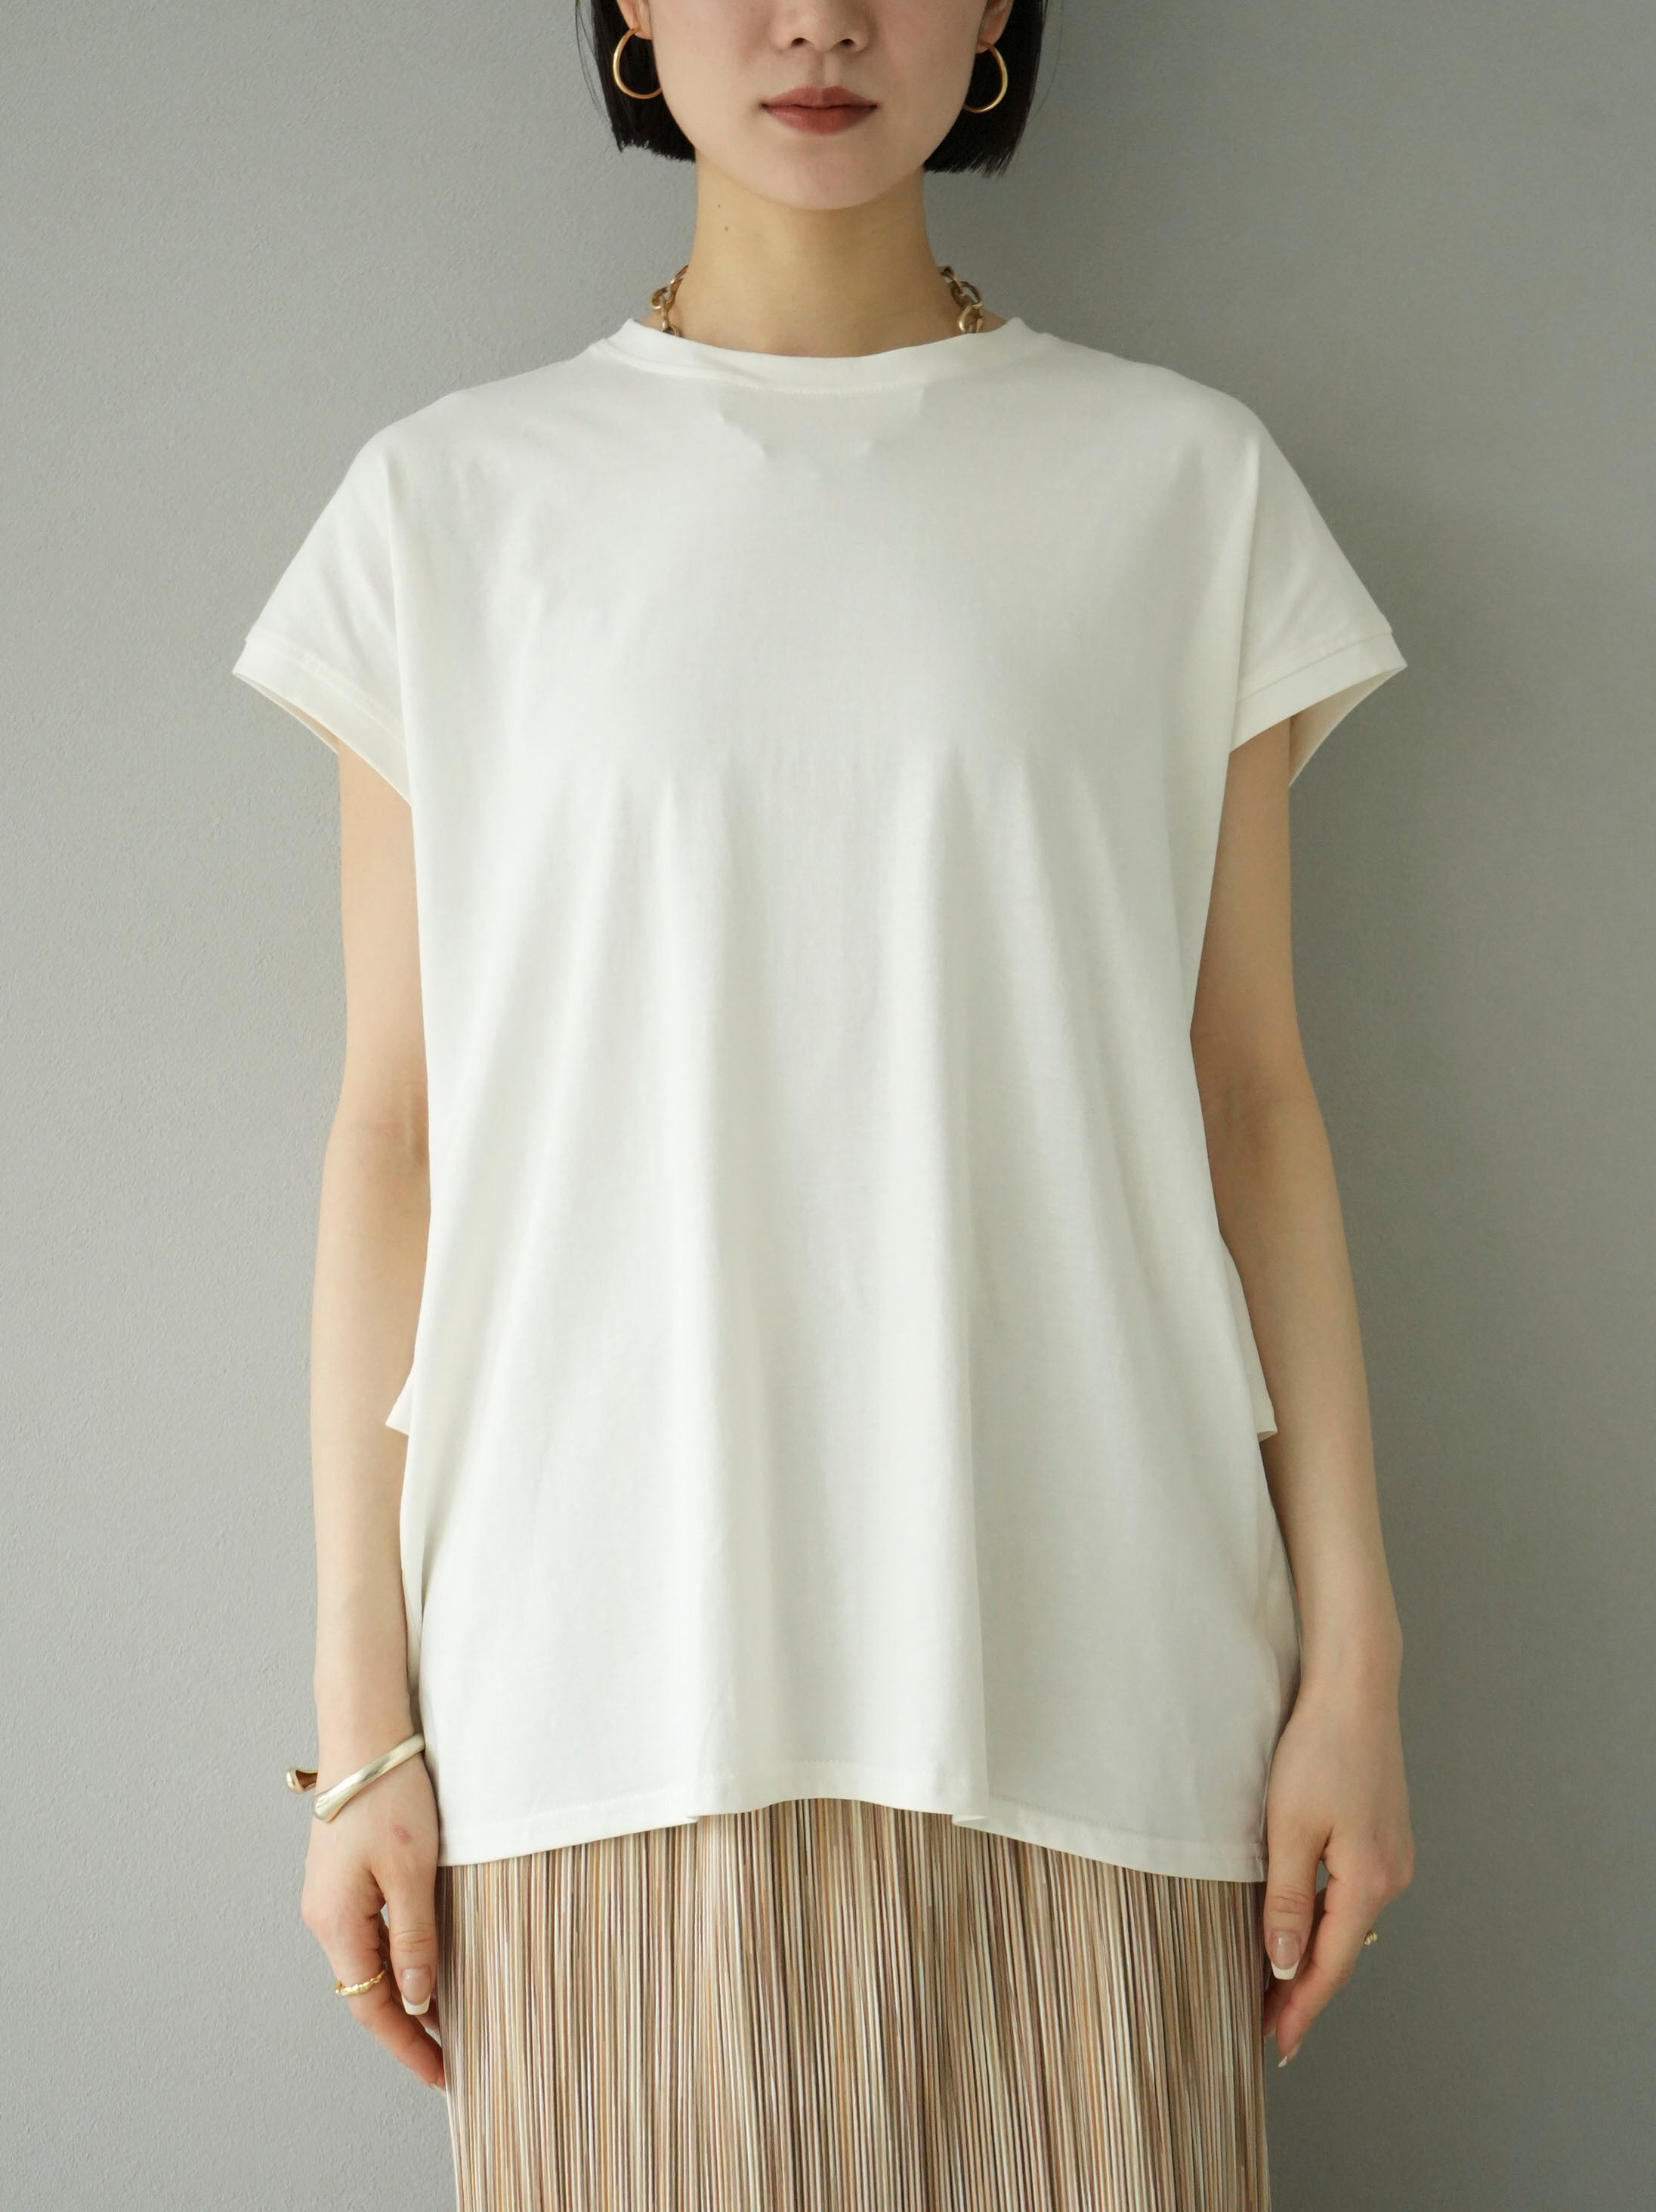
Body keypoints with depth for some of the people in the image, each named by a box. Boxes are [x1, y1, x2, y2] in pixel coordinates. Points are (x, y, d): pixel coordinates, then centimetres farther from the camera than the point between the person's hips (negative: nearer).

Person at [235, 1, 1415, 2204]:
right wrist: (363, 1722, 1)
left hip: (1071, 1670, 0)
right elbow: (399, 1135, 3)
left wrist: (1353, 1657, 1)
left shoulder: (1185, 479, 6)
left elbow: (1252, 1102, 5)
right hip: (612, 1684, 0)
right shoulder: (455, 499, 5)